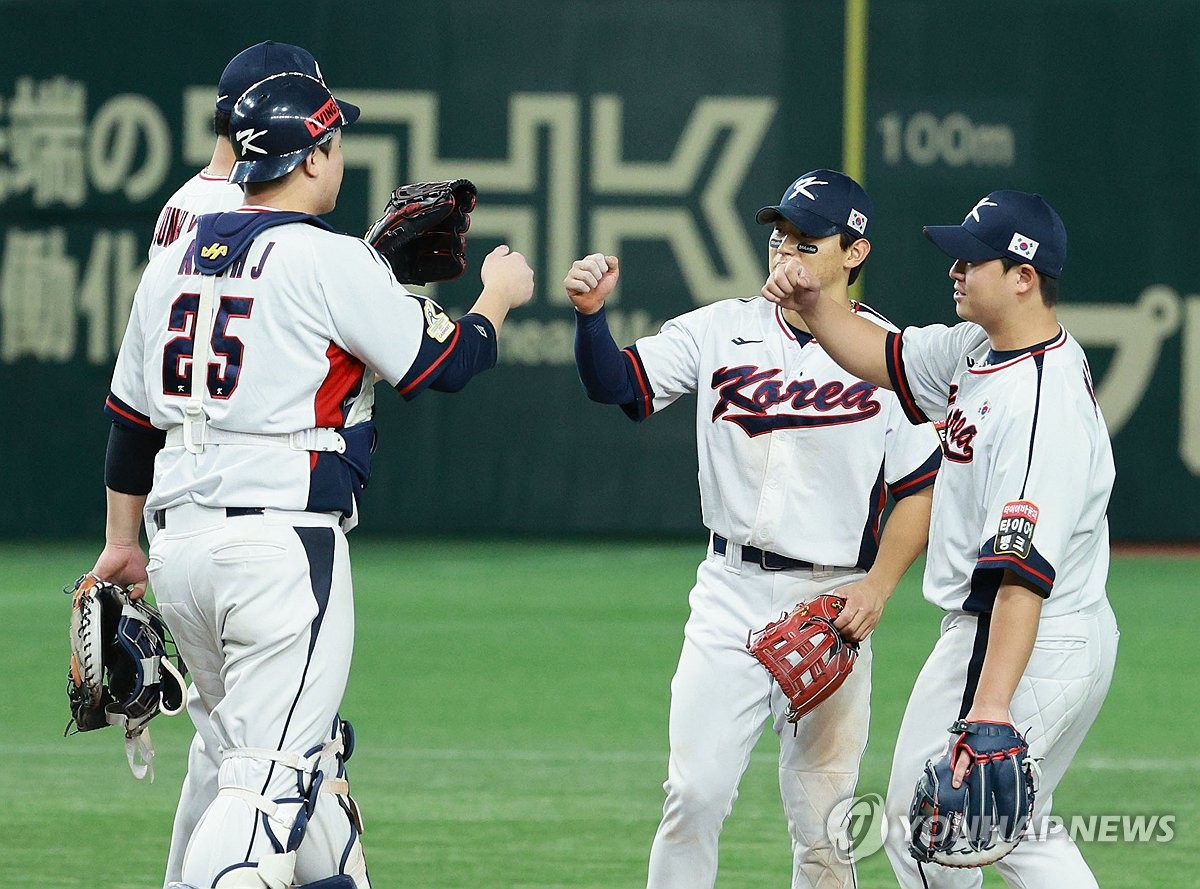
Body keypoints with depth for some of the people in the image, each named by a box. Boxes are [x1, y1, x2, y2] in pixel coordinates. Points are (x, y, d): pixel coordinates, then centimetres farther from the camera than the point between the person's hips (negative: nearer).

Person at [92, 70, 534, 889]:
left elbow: (130, 420, 20)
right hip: (283, 542, -8)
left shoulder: (174, 262, 13)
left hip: (179, 545, 8)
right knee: (272, 774, -12)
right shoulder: (331, 260, -8)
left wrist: (121, 543, 30)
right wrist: (498, 296, 17)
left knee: (310, 752, 20)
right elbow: (447, 363, -3)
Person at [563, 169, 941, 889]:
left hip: (835, 603, -1)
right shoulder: (723, 330, 5)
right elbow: (617, 384, -3)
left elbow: (924, 489, 0)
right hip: (732, 594, 1)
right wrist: (590, 314, -22)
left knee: (823, 817, 2)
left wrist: (878, 587, -11)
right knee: (695, 794, -7)